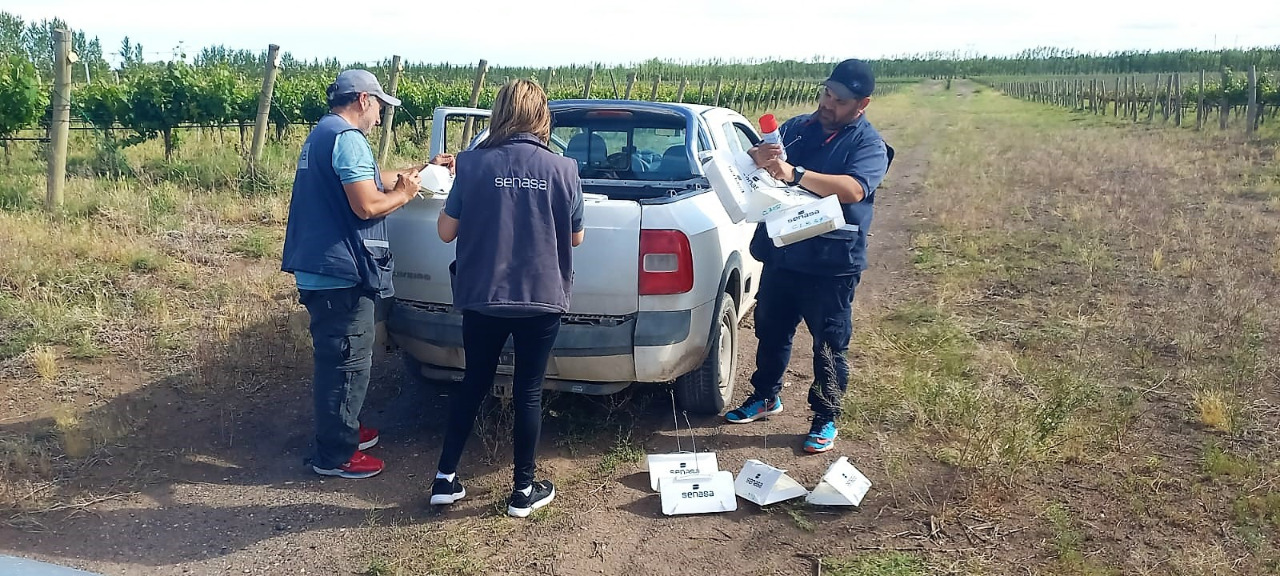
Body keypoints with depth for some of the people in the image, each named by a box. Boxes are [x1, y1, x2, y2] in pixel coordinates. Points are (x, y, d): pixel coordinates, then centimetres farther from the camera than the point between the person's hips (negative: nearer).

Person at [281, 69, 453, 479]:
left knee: (336, 358, 21)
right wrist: (403, 194, -5)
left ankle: (343, 430, 35)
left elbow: (367, 182, 22)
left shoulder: (322, 134, 18)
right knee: (348, 364, -1)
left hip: (320, 268, 11)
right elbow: (367, 205, -23)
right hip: (341, 273, -11)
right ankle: (335, 456, 8)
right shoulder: (348, 138, -16)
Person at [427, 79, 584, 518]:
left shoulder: (473, 164, -7)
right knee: (528, 392, 11)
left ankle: (445, 479, 23)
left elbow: (446, 231, -3)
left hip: (483, 298, 1)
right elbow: (575, 237, 5)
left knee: (474, 384, 17)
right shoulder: (562, 170, -6)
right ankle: (523, 490, 20)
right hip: (542, 299, -1)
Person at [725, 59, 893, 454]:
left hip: (832, 263, -5)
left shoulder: (869, 144, -7)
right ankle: (766, 397, 37)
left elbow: (855, 188, -27)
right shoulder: (797, 128, 8)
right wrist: (758, 157, -18)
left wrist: (795, 174, -37)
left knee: (829, 345, 5)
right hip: (781, 253, 5)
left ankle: (826, 418, 21)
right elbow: (751, 164, 8)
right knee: (771, 331, 18)